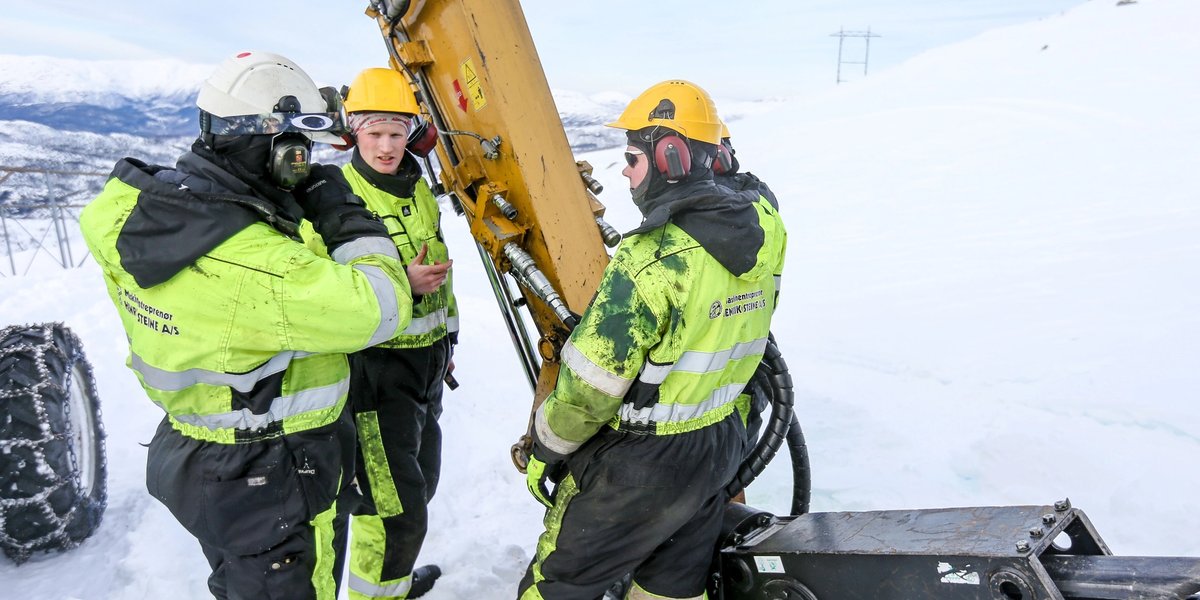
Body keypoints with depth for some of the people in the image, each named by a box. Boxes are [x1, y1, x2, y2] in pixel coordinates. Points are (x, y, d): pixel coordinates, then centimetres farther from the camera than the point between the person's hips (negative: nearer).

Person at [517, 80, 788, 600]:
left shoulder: (652, 256, -27)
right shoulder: (760, 230, -4)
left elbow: (591, 381, -23)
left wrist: (545, 448, -7)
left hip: (638, 465, -7)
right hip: (720, 447, 8)